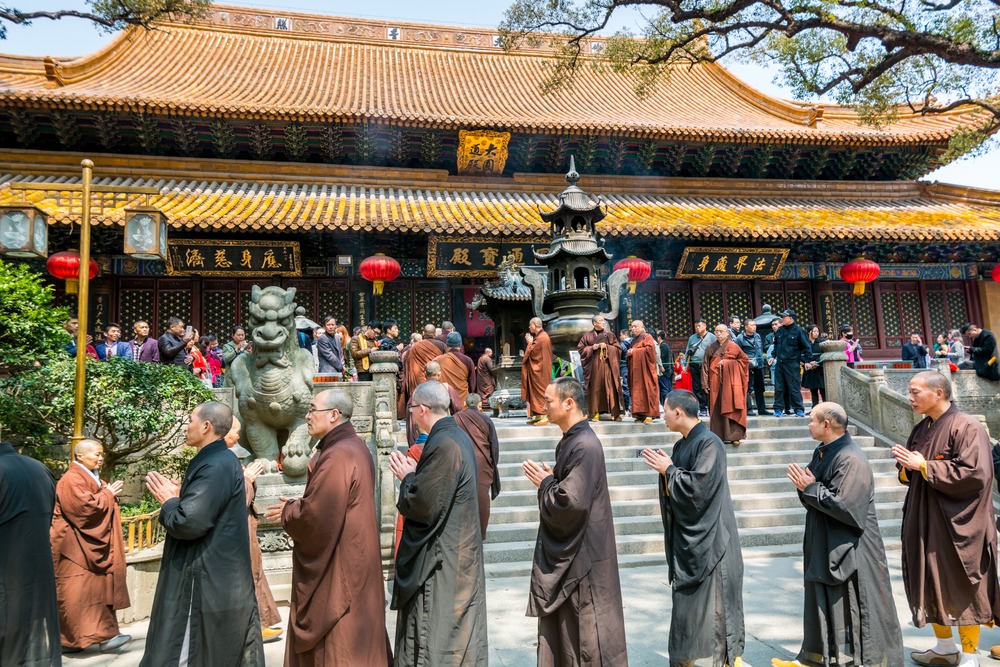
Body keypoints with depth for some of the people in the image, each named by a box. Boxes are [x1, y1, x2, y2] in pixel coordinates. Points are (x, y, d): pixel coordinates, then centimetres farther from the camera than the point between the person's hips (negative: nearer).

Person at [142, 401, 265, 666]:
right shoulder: (222, 460, 12)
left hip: (206, 582, -10)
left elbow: (188, 523, -26)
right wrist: (178, 496, 5)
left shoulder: (214, 467, -21)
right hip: (222, 577, 10)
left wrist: (168, 502, -8)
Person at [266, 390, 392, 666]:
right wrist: (295, 505, 6)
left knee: (337, 640, 3)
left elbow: (315, 514, -25)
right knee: (356, 635, 19)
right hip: (354, 558, 10)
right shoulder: (356, 447, 8)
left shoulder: (338, 456, -23)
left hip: (338, 567, -10)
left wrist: (286, 512, -5)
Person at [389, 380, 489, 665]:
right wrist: (415, 473, 5)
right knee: (453, 627, 20)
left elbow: (425, 505, -25)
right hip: (457, 548, 10)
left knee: (437, 631, 4)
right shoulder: (458, 436, 6)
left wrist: (407, 478, -9)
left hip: (443, 556, -10)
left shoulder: (443, 445, -24)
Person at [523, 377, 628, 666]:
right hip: (566, 549, 10)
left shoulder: (585, 446, -23)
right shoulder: (571, 440, 8)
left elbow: (572, 502, -28)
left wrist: (545, 484, -12)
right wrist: (549, 478, 0)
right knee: (562, 625, 19)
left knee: (586, 629, 5)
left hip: (581, 554, -10)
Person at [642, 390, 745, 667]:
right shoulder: (681, 445, 9)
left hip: (708, 538, -8)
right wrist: (665, 469, -5)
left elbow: (698, 487, -25)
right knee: (687, 600, 15)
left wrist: (668, 470, -14)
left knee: (711, 601, 0)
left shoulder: (709, 443, -17)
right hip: (686, 535, 8)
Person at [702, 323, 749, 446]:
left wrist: (727, 363, -7)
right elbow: (705, 365, 6)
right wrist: (705, 383, 0)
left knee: (732, 408, -6)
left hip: (730, 382, -2)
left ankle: (735, 436, -4)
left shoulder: (734, 347, 2)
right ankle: (718, 436, 9)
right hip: (715, 383, 3)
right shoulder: (711, 348, 9)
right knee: (717, 409, 3)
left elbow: (745, 359, 3)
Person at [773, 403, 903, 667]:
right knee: (822, 603, 16)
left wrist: (811, 488, -18)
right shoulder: (821, 452, 7)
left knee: (849, 609, 2)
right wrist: (804, 485, -7)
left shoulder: (851, 460, -21)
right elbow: (815, 497, 15)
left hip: (849, 551, -9)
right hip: (824, 546, 9)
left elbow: (847, 507, -25)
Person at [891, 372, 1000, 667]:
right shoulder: (922, 428, 9)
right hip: (924, 520, 8)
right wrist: (907, 467, -7)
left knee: (960, 588, 3)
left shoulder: (966, 428, -15)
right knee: (931, 584, 14)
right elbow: (910, 474, 16)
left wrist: (924, 466, -19)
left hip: (955, 524, -8)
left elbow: (973, 473, -24)